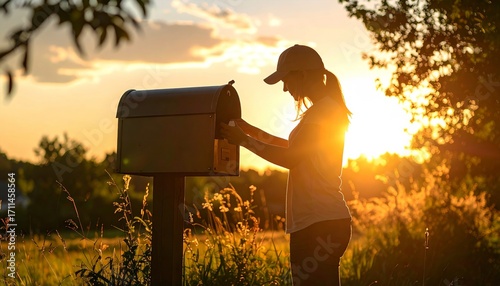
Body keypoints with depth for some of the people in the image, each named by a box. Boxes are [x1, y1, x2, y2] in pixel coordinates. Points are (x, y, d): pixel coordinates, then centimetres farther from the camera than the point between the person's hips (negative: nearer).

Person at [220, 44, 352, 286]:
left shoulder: (324, 110, -12)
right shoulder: (327, 108, 19)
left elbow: (291, 158, -17)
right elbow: (295, 147, 27)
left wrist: (244, 140, -8)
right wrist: (252, 131, 21)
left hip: (321, 225, -10)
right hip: (321, 222, 10)